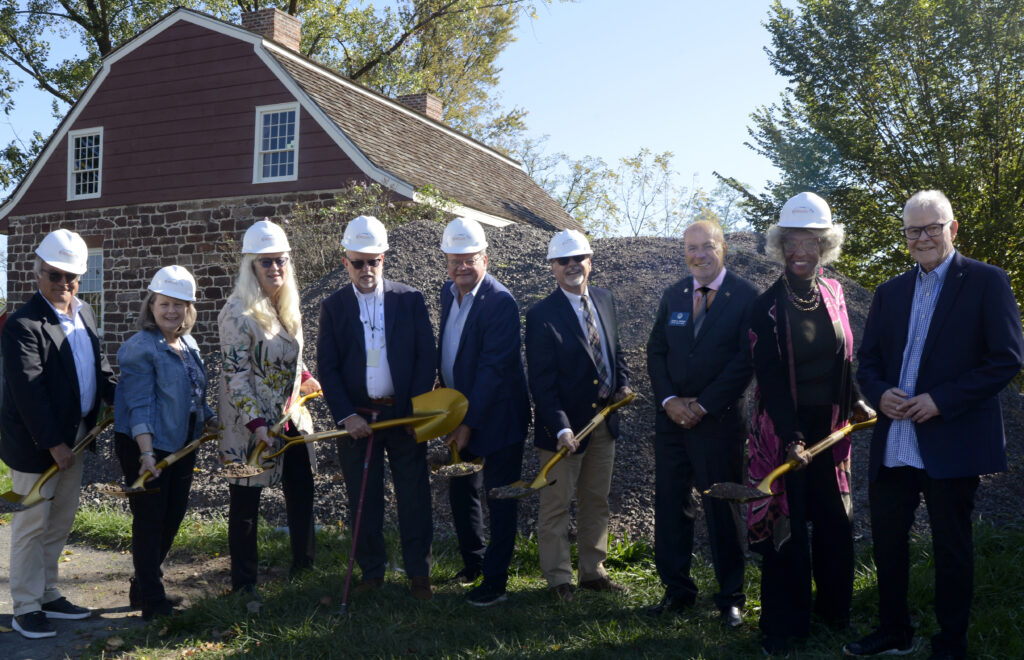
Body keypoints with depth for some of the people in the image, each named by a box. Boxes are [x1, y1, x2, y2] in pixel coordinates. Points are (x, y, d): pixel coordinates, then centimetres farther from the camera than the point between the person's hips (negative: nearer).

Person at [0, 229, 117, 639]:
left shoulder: (84, 313, 9)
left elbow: (98, 366, 16)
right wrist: (53, 444, -21)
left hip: (74, 437, 8)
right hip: (36, 444, -8)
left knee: (60, 523, 17)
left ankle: (48, 596, 31)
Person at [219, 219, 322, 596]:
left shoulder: (287, 306, 6)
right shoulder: (238, 313, -17)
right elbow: (235, 374, -20)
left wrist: (305, 378, 25)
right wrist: (256, 423, -25)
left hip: (290, 418, 7)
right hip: (251, 425, -7)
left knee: (302, 491, 12)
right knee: (245, 504, 4)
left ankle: (304, 565, 28)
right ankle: (243, 584, 16)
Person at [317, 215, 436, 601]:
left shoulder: (410, 300, 3)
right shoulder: (333, 307, 4)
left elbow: (426, 356, 1)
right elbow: (327, 368, 1)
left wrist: (417, 409, -8)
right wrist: (346, 416, -9)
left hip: (405, 414, -1)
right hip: (357, 419, 1)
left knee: (414, 499, 4)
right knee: (363, 503, 9)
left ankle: (419, 574, 17)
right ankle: (371, 573, 23)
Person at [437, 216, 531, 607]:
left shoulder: (500, 302, -20)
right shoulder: (448, 293, 5)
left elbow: (492, 367, -22)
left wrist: (469, 423, -21)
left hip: (495, 417, -8)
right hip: (459, 413, 8)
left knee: (499, 501, 3)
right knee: (460, 491, 19)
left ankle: (494, 582, 14)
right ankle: (473, 562, 39)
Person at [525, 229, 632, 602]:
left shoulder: (605, 300, 7)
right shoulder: (541, 316, -14)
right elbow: (541, 382, -17)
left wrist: (623, 383, 1)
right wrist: (560, 428, -25)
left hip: (604, 420, 7)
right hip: (565, 425, -6)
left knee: (597, 501, 17)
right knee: (556, 505, 6)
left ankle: (593, 572, 31)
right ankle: (558, 579, 21)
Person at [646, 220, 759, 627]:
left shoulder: (745, 296, -5)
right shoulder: (673, 296, 11)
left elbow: (745, 359, -11)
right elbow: (656, 352, 9)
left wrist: (703, 406, -13)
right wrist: (669, 401, -6)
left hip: (718, 421, -5)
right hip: (671, 417, 5)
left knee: (723, 510, 2)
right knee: (670, 506, 9)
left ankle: (730, 598, 15)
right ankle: (677, 590, 22)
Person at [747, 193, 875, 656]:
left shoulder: (833, 292, 4)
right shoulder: (767, 306, -11)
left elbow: (845, 357, 14)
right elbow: (769, 380, -14)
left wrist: (856, 403, 2)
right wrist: (792, 439, -20)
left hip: (830, 427, 5)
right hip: (785, 430, -5)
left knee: (836, 522, 13)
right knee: (786, 526, 2)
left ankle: (836, 611, 31)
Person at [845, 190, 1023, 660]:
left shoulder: (986, 282, -3)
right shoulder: (891, 292, 12)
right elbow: (867, 360, 14)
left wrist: (942, 400, -17)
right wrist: (880, 393, -8)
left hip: (951, 442, -5)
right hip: (893, 444, 5)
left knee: (951, 547, 8)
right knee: (886, 539, 12)